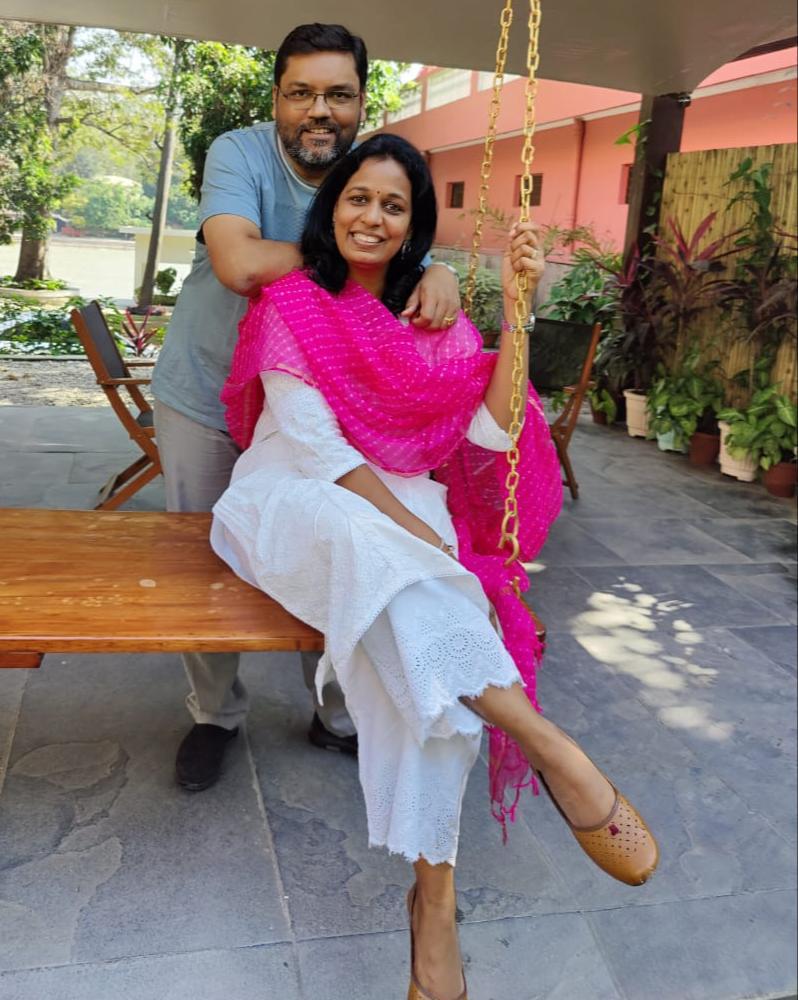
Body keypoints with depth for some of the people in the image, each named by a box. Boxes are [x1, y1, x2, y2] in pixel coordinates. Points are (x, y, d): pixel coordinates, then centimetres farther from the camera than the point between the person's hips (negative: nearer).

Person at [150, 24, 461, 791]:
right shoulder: (239, 155, -17)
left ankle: (339, 717, 28)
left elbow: (415, 260, -6)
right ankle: (216, 715, 32)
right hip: (206, 399, -2)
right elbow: (239, 264, -34)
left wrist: (439, 277, -31)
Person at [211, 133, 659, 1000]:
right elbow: (315, 444, -11)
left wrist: (516, 308, -11)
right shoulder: (293, 302, 1)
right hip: (292, 502, -2)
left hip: (405, 512, 3)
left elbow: (490, 433, -5)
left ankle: (433, 894, -28)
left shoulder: (437, 319, 10)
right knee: (367, 541, -40)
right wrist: (415, 531, -22)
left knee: (424, 647, -32)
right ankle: (548, 749, -44)